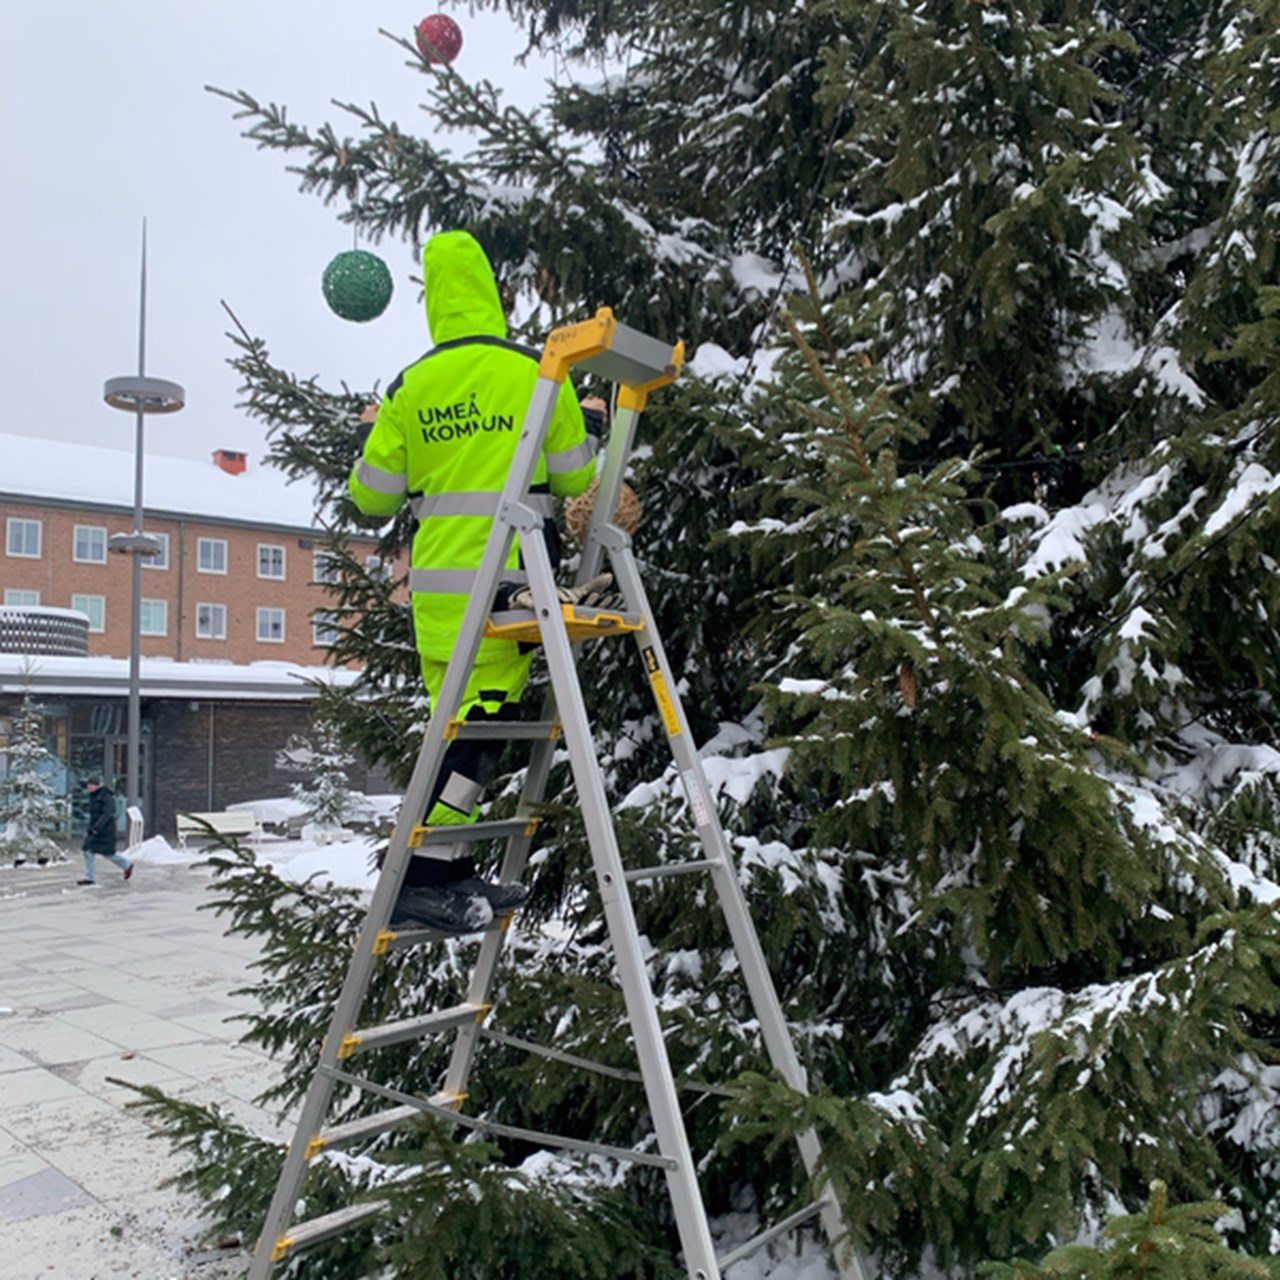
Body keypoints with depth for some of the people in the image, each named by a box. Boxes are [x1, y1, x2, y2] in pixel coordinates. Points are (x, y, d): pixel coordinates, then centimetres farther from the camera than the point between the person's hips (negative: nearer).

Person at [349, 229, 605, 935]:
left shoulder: (409, 389, 6)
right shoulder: (536, 373, -3)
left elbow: (372, 496, 10)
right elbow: (575, 479, 3)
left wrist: (374, 444, 30)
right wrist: (580, 428, 24)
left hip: (437, 585, 4)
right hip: (507, 583, -4)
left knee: (456, 724, 13)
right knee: (481, 726, -3)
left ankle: (453, 874, 19)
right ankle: (426, 878, -7)